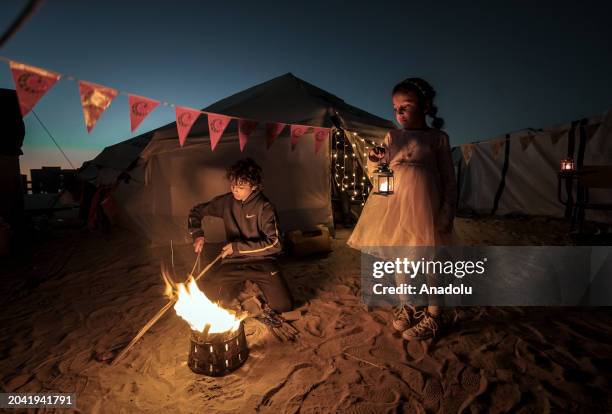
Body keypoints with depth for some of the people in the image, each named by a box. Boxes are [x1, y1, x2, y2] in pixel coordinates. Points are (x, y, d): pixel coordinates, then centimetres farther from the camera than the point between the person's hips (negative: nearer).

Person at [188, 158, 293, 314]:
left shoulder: (264, 207, -14)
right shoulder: (226, 202, -2)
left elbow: (275, 244, -20)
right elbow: (196, 211, 13)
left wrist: (238, 246, -21)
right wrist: (197, 234, -5)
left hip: (261, 261, -3)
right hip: (233, 262, 3)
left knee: (284, 306, -14)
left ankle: (258, 284, 16)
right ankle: (239, 284, 17)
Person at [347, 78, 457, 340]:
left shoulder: (437, 138, 1)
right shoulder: (392, 136, 10)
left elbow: (449, 180, 1)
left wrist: (447, 213, -7)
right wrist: (375, 161, -10)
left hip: (423, 207, -4)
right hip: (394, 204, 4)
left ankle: (433, 315, 22)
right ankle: (406, 306, 32)